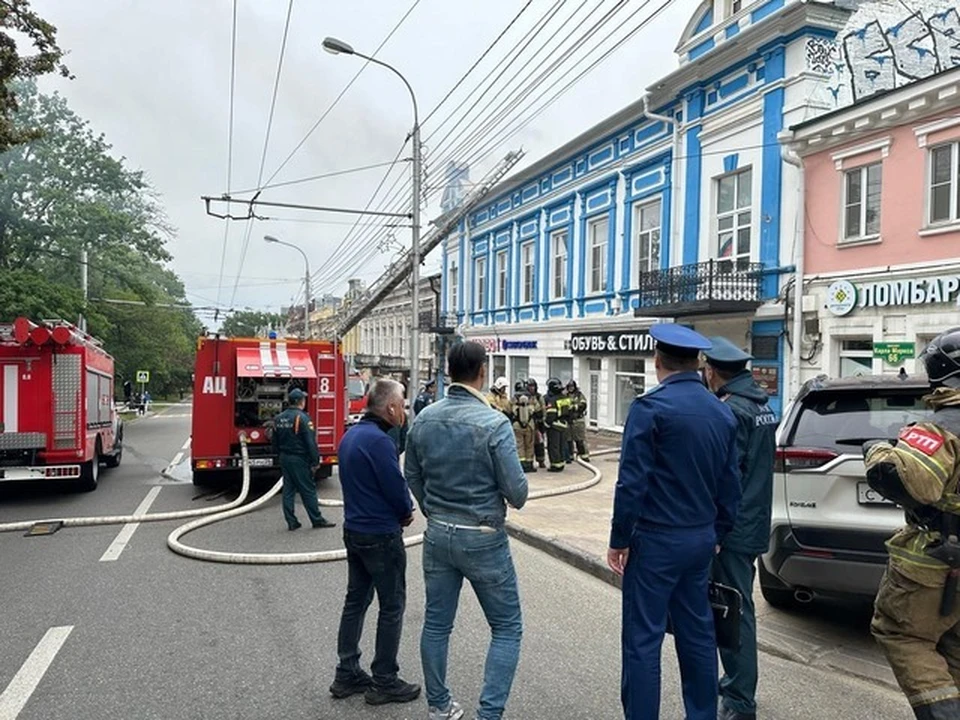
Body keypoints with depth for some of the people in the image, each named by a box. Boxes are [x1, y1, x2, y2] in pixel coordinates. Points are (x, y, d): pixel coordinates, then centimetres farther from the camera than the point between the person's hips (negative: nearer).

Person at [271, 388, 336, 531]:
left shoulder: (278, 418, 7)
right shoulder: (302, 418, -16)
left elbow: (274, 442, 15)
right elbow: (311, 442, -18)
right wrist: (315, 461, -13)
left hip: (284, 458, 7)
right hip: (299, 460, -7)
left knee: (288, 489, 10)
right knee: (308, 490, 1)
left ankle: (291, 521, 13)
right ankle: (317, 520, 9)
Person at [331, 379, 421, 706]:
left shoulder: (350, 435, 7)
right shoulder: (378, 440, -23)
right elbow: (397, 487, -20)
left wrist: (399, 508, 6)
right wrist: (406, 512, 0)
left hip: (354, 529, 9)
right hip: (381, 535, -9)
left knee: (356, 600, 17)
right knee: (392, 606, 4)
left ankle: (347, 674, 26)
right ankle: (384, 682, 14)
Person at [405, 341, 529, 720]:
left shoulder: (424, 419, -2)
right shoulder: (494, 422, -19)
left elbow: (413, 476, 10)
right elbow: (517, 492, -16)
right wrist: (513, 497, 8)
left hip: (437, 535, 6)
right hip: (483, 538, -5)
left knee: (436, 623, 17)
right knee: (507, 628, 10)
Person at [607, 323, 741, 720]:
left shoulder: (650, 407, -14)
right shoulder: (722, 411, 7)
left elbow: (632, 482, -17)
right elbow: (730, 483, 11)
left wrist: (619, 540, -8)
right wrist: (717, 534, 20)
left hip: (656, 539, -7)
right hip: (701, 539, 7)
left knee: (643, 639, 2)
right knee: (698, 633, 17)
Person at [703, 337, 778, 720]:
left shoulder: (731, 411, -19)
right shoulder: (761, 404, 11)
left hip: (733, 530, -10)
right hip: (753, 525, 10)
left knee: (734, 612, 0)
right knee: (739, 609, 20)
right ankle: (737, 684, 34)